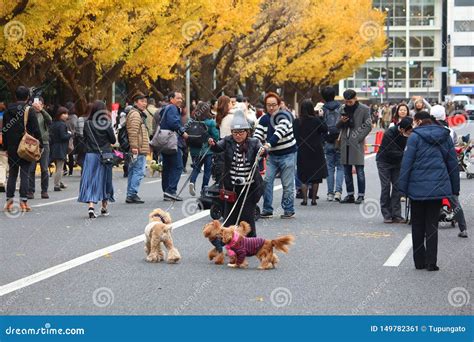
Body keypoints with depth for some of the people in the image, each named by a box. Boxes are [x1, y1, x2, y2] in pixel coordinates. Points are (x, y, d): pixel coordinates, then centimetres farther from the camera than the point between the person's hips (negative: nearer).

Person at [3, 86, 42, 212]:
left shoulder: (8, 111, 7)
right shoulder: (30, 110, -8)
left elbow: (4, 131, 12)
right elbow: (36, 130, -9)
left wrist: (6, 147, 18)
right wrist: (40, 145, -1)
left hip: (12, 148, 4)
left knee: (12, 174, 10)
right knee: (24, 174, -1)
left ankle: (9, 202, 7)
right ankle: (23, 202, -4)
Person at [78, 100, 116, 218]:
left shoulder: (87, 124, -3)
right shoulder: (106, 124, -10)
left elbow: (84, 139, 5)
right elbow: (113, 140, -3)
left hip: (90, 155, 1)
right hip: (105, 155, -1)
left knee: (90, 180, 0)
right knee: (104, 180, 15)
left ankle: (90, 206, -17)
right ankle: (104, 207, 26)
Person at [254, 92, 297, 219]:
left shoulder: (284, 116, -12)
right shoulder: (264, 119, 7)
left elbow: (280, 132, -27)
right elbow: (257, 134, -4)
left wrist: (269, 144, -40)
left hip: (288, 154, -5)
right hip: (272, 155, 5)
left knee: (287, 184, -2)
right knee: (266, 181, -5)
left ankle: (289, 210, 10)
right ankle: (267, 210, 2)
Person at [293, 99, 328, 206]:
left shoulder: (297, 122, -5)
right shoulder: (316, 120, -11)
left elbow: (294, 136, -1)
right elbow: (325, 129, -4)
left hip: (302, 152, 1)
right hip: (316, 152, -1)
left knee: (304, 178, 7)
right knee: (316, 178, 8)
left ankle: (305, 199, 1)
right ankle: (313, 199, 7)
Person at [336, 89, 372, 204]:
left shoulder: (364, 109, -2)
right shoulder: (343, 109, 14)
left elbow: (368, 126, -2)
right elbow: (338, 126, 18)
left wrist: (358, 137, -12)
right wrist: (341, 121, -5)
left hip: (357, 143, -5)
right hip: (345, 143, 5)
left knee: (359, 171, -5)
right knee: (347, 171, 8)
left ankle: (361, 195, 0)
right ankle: (350, 195, 15)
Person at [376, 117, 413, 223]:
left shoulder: (409, 135, -14)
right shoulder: (389, 134, -28)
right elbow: (391, 152, -29)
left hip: (397, 162, 4)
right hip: (384, 162, -4)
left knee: (397, 187, -3)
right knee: (386, 187, -8)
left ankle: (396, 215, -1)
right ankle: (386, 215, -3)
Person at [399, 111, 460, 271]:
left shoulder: (415, 137, -5)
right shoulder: (445, 137, 8)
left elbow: (407, 163, -8)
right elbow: (453, 163, 12)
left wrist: (402, 186, -4)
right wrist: (455, 188, 17)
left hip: (418, 187, -3)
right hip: (438, 187, 3)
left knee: (418, 225, 10)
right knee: (432, 224, 7)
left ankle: (419, 261, 13)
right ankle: (431, 262, 1)